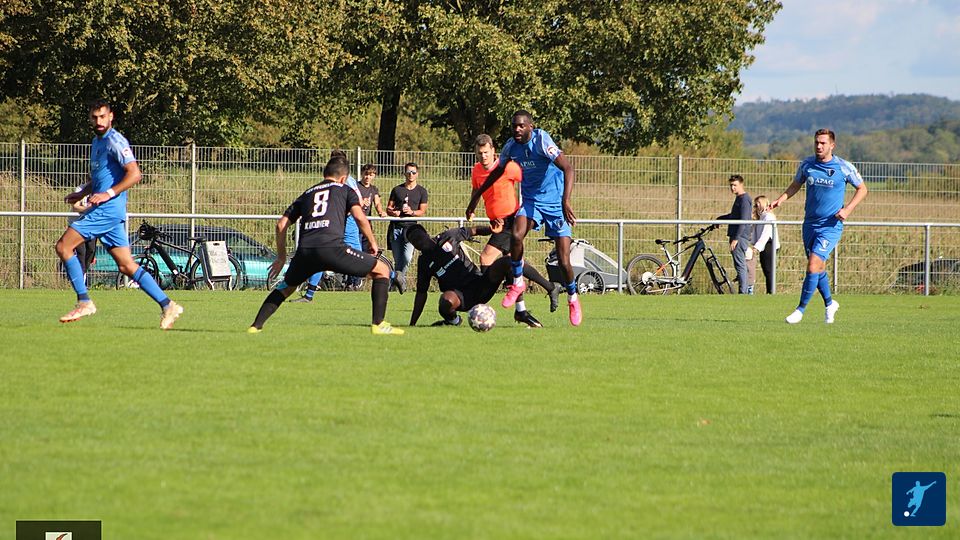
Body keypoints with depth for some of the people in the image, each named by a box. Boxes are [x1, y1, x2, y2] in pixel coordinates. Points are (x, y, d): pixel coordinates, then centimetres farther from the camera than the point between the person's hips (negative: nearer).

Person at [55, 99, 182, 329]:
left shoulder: (115, 141, -9)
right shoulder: (97, 142, 21)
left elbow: (135, 173, -19)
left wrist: (109, 194, -22)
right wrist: (82, 193, 19)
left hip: (108, 209, -10)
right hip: (104, 212, 10)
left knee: (64, 246, -10)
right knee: (127, 266, 6)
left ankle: (84, 302, -10)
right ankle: (167, 306, 4)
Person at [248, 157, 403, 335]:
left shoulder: (307, 194, 30)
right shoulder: (345, 190, 20)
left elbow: (281, 224, 25)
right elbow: (359, 217, 3)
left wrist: (281, 257, 33)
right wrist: (372, 242, 16)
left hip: (305, 251, 4)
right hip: (332, 247, -4)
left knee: (287, 286, 32)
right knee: (382, 271, 10)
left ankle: (256, 325, 22)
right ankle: (378, 324, 0)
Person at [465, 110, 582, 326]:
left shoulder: (541, 141, -21)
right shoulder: (511, 147, -3)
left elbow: (569, 170, -28)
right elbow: (498, 171, 18)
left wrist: (566, 201, -42)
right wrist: (476, 197, 21)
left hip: (555, 203, -4)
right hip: (531, 201, 4)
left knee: (563, 261, -7)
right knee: (516, 236, -28)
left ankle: (573, 299, 19)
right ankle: (517, 284, -7)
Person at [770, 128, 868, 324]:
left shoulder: (844, 167, -8)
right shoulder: (807, 165, 1)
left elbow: (862, 189, 4)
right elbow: (796, 184, 18)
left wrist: (848, 209, -9)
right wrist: (781, 199, 0)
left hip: (831, 226, -5)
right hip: (810, 224, 5)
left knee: (813, 266, -15)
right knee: (818, 267, 12)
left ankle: (801, 309, -7)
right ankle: (829, 303, 34)